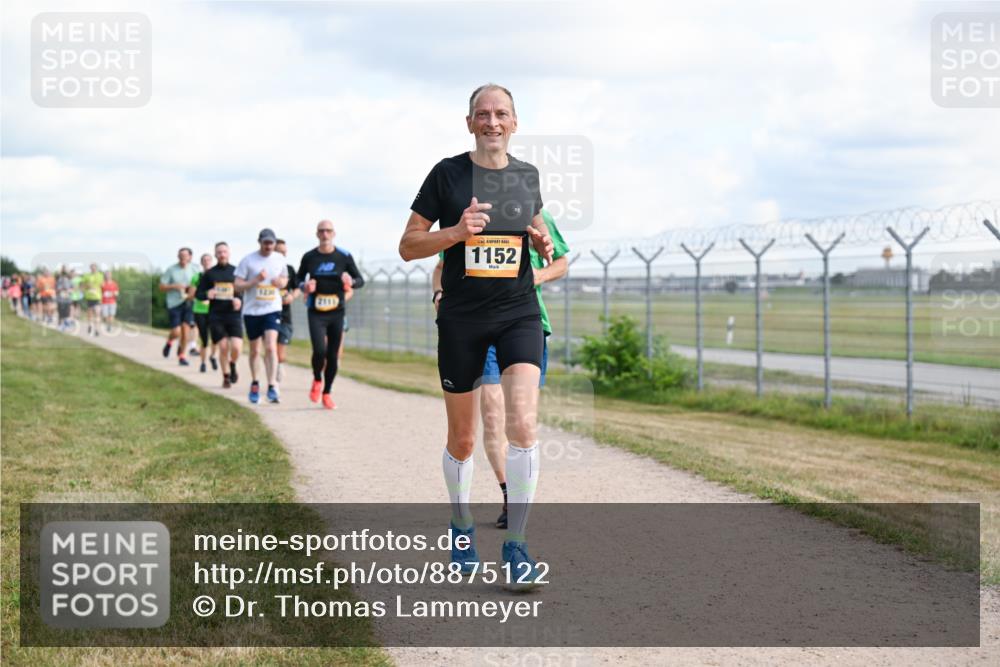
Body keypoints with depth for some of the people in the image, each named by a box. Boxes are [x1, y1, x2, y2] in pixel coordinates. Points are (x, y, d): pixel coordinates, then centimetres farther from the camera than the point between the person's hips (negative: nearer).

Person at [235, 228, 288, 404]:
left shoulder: (279, 259, 3)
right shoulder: (248, 260, -5)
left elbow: (285, 279, 18)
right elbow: (238, 285, -6)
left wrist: (281, 282, -6)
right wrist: (256, 280, -21)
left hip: (272, 310, 0)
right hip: (252, 310, 0)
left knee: (271, 347, -18)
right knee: (254, 351, 11)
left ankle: (272, 386, -18)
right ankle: (254, 384, 32)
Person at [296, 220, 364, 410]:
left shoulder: (344, 256, 1)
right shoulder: (309, 257, 2)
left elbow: (360, 279, 6)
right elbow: (298, 278, 17)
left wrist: (351, 282, -17)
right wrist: (304, 286, -6)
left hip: (337, 312, 1)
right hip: (316, 313, -1)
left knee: (333, 355, 4)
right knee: (319, 350, -18)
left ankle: (326, 394, 20)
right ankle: (317, 380, 13)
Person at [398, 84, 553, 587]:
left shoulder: (527, 176, 7)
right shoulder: (447, 174, -2)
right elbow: (408, 246, -1)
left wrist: (543, 243, 2)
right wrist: (457, 231, -18)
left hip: (518, 314, 1)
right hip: (461, 319, -1)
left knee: (523, 426, -17)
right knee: (462, 441, 9)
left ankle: (515, 544, -8)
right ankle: (461, 527, 34)